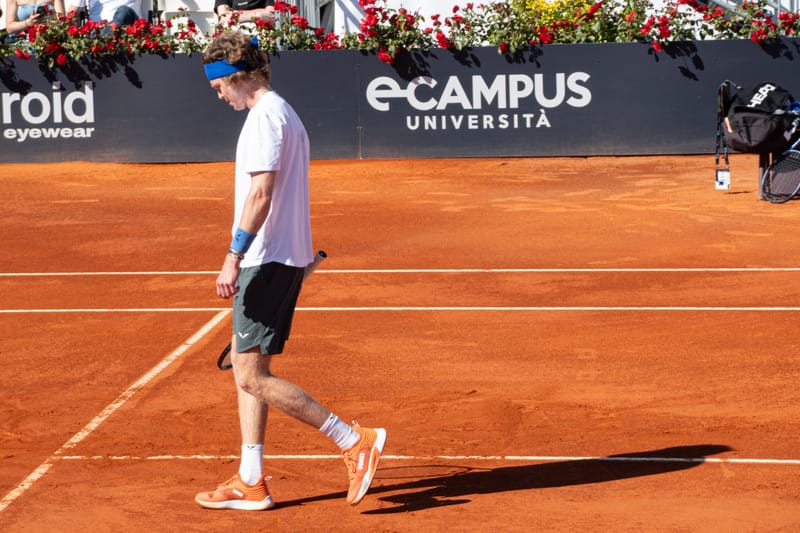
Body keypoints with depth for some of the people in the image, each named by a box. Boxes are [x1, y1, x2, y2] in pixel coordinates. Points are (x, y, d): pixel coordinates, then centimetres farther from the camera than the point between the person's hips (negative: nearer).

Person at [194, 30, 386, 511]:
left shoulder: (265, 116, -14)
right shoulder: (284, 113, 17)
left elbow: (261, 193, -23)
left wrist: (234, 256, -25)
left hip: (267, 260, -11)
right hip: (283, 257, 11)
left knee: (253, 376, -10)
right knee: (247, 368, 13)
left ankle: (355, 441, -9)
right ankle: (251, 483, 14)